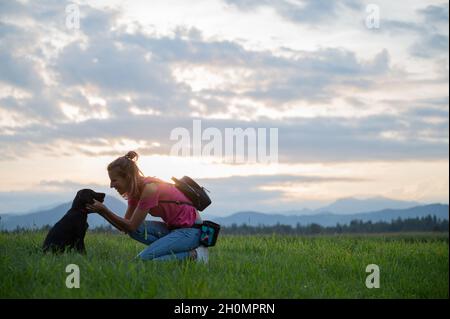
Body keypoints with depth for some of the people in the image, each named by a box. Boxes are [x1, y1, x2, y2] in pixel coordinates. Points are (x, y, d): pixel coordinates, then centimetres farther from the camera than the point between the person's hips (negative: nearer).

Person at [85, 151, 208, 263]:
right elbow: (124, 227, 4)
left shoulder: (149, 189, -22)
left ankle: (193, 255, -8)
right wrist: (102, 211, -6)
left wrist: (104, 210, -17)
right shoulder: (135, 191, 5)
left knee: (143, 258, -19)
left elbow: (131, 226, -18)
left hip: (191, 230, -10)